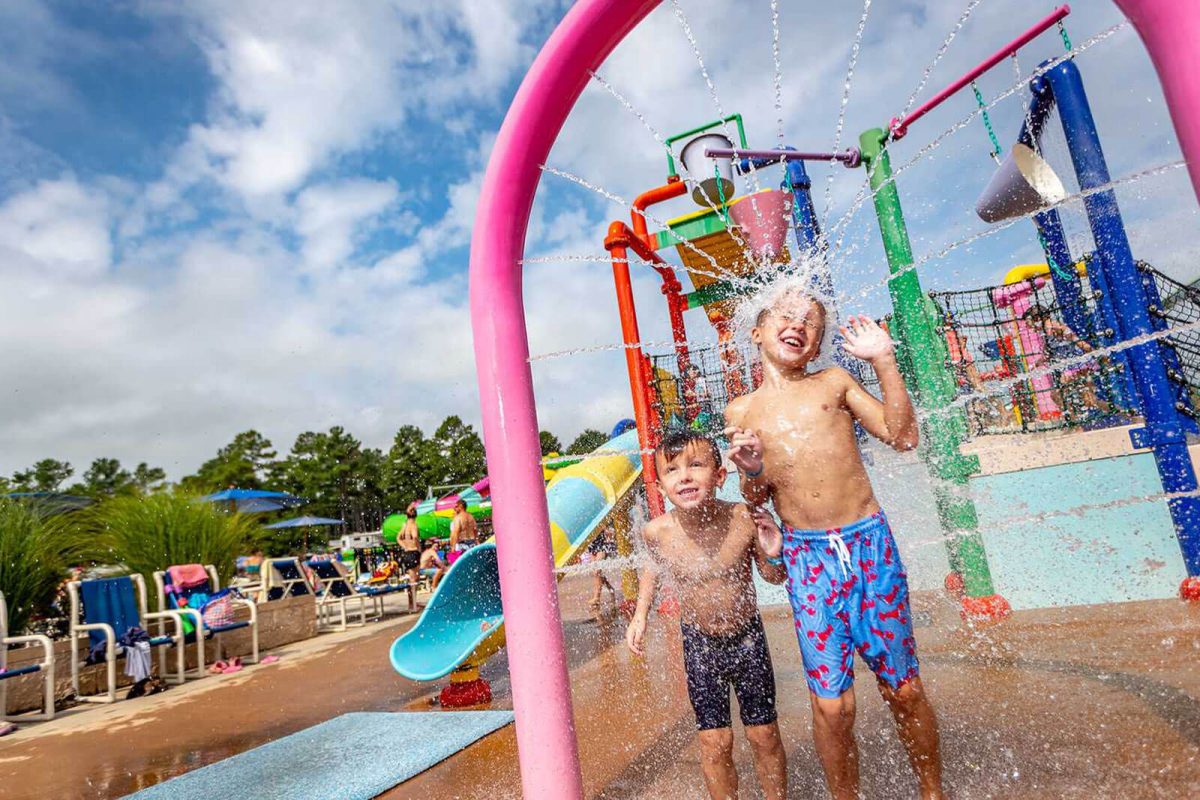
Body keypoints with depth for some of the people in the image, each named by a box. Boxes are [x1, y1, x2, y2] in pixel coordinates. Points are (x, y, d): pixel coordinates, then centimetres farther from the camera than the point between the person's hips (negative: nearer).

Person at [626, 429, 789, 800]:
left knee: (764, 735, 15)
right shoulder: (657, 532, -20)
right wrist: (640, 614, 1)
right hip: (700, 645, 0)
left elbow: (775, 578, -5)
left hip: (748, 638, 0)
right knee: (714, 742, 8)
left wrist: (772, 555, -26)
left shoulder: (744, 518, -23)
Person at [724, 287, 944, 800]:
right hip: (807, 558, 0)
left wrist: (884, 360, -5)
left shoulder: (835, 383, 6)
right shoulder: (741, 412, 5)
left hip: (870, 544, 1)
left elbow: (902, 436, -1)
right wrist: (752, 472, -12)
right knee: (831, 705, 2)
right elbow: (755, 502, 10)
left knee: (903, 689, 12)